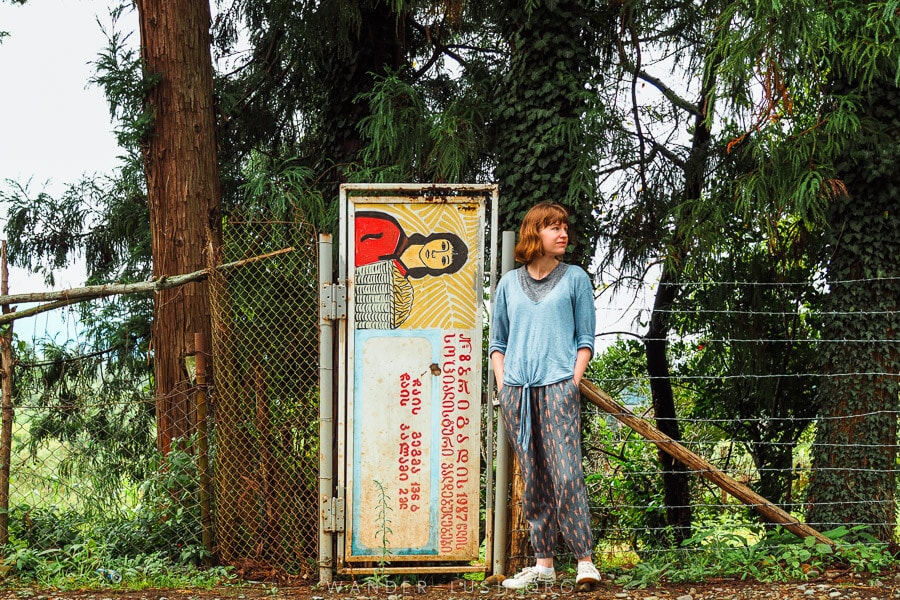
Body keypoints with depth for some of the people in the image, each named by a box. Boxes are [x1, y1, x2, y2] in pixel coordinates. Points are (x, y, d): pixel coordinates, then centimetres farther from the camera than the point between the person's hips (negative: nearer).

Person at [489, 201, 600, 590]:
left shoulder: (575, 278, 9)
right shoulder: (510, 283, 15)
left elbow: (585, 338, 8)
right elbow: (497, 341, 19)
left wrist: (574, 382, -4)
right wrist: (502, 384, 5)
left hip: (558, 387, -3)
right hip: (516, 392, 3)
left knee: (566, 475, -13)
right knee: (533, 480, 4)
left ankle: (585, 561, -11)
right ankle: (543, 564, 9)